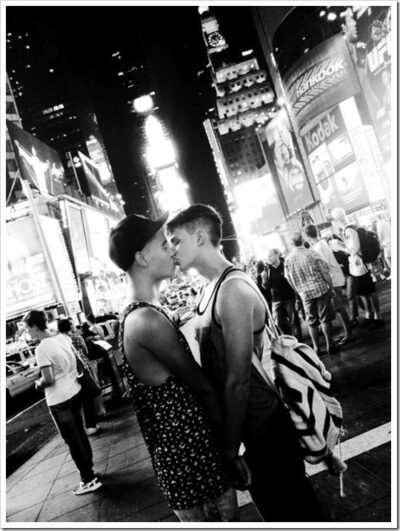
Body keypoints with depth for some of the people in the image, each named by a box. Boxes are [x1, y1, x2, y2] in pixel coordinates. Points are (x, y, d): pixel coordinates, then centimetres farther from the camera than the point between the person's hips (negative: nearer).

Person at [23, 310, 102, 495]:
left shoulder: (42, 348, -21)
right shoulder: (64, 337, 1)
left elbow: (49, 380, -21)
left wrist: (39, 384, -3)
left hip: (59, 400, -7)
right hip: (75, 392, 7)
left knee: (72, 441, 6)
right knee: (80, 434, 21)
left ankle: (89, 480, 16)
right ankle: (89, 469, 35)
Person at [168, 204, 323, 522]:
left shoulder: (233, 289, -24)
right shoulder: (210, 288, 5)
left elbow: (238, 381, -24)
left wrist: (230, 447, -17)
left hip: (265, 429, -9)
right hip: (248, 426, 9)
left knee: (293, 511, 13)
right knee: (273, 507, 26)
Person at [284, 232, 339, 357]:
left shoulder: (288, 259, -2)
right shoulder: (312, 253, -10)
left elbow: (289, 279, 4)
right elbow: (325, 271, -7)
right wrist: (331, 287, 4)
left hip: (305, 294, 2)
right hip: (321, 289, -2)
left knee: (312, 321, 11)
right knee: (325, 318, 9)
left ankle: (317, 348, 15)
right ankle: (330, 345, 14)